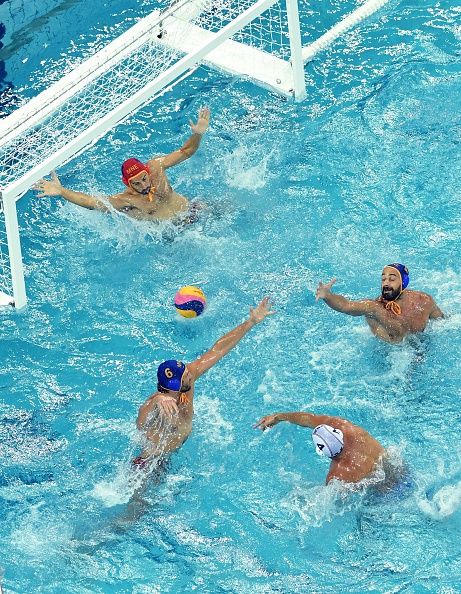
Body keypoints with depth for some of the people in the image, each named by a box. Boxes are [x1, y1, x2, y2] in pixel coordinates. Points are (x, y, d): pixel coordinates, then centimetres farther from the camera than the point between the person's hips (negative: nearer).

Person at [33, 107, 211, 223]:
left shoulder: (156, 166, -11)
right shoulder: (125, 200, -23)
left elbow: (185, 151, -5)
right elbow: (93, 202, -33)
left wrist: (198, 133, -25)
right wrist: (60, 191, -42)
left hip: (190, 209, 2)